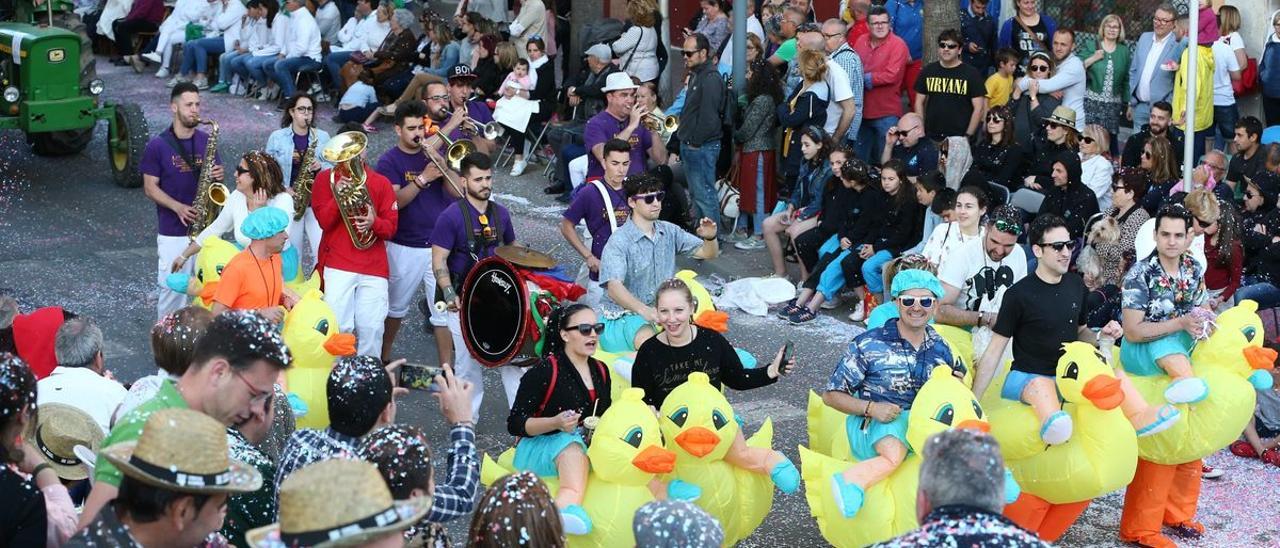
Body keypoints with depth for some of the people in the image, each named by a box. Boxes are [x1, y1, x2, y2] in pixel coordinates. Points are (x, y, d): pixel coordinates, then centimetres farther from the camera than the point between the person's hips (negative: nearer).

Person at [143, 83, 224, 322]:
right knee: (172, 287, -2)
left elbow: (215, 173, 16)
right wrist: (178, 207, -19)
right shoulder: (158, 145, -5)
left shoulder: (206, 141, 7)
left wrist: (218, 175, -10)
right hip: (172, 230, -3)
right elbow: (150, 188, -5)